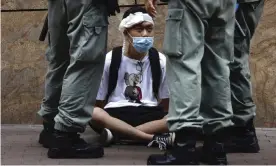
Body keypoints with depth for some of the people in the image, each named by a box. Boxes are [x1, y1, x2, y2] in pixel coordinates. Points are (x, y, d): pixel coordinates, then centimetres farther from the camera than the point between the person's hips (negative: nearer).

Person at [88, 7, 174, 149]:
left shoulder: (160, 61, 5)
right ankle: (154, 138, -35)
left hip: (149, 115, 2)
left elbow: (165, 103, 10)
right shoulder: (110, 60, 0)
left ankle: (116, 133, -31)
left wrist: (165, 124, -4)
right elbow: (99, 101, 3)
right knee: (94, 114, -36)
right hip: (116, 114, -2)